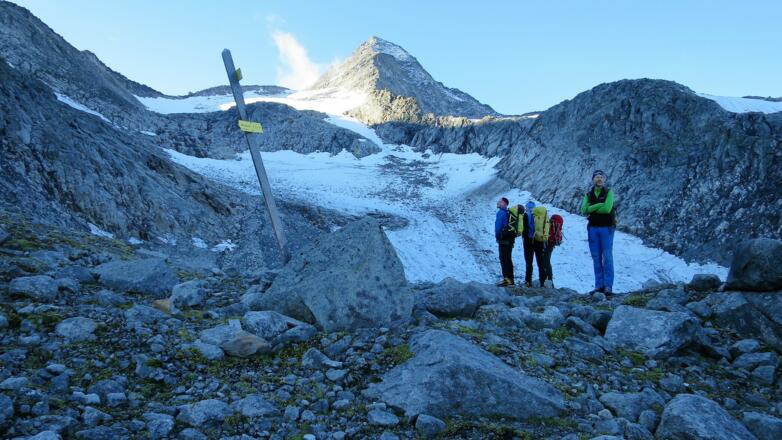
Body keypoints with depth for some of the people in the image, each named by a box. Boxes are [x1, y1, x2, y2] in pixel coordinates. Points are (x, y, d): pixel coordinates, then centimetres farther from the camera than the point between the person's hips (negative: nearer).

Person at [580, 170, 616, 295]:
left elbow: (607, 208, -16)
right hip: (593, 228, 4)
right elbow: (583, 210, -6)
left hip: (606, 228, -3)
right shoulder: (588, 194, 10)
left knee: (607, 257, -5)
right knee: (596, 258, 4)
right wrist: (599, 205, -14)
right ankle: (599, 285, 9)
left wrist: (591, 209, -5)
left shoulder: (608, 192, 0)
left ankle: (608, 286, -3)